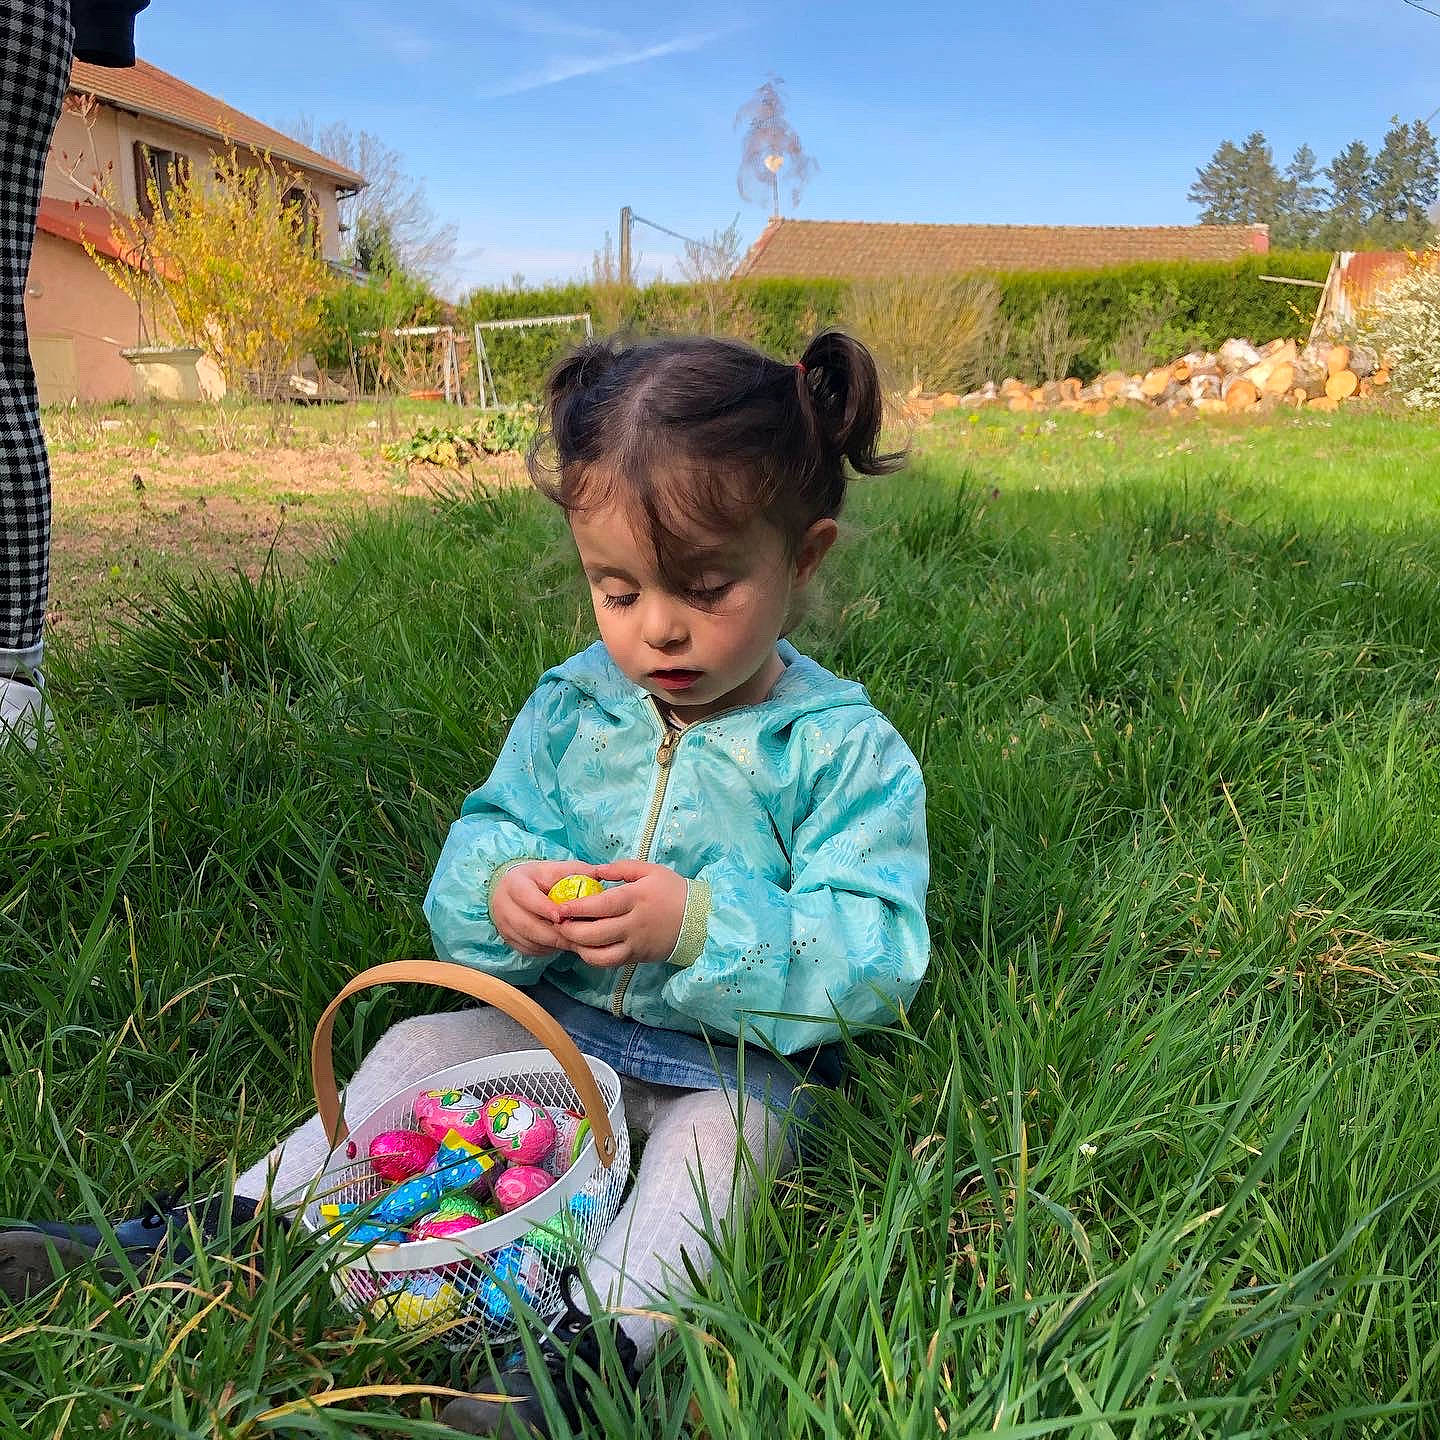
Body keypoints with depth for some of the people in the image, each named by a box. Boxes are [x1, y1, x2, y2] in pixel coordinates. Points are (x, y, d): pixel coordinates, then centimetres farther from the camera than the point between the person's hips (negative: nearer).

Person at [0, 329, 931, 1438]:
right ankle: (235, 1225, 6)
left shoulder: (847, 751, -15)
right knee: (419, 1049, -4)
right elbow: (483, 833, 3)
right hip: (554, 1022, 5)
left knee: (728, 1132, -32)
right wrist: (498, 892, -24)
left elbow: (875, 958, -20)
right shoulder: (570, 706, -2)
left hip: (737, 1063, -4)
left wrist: (698, 928, -35)